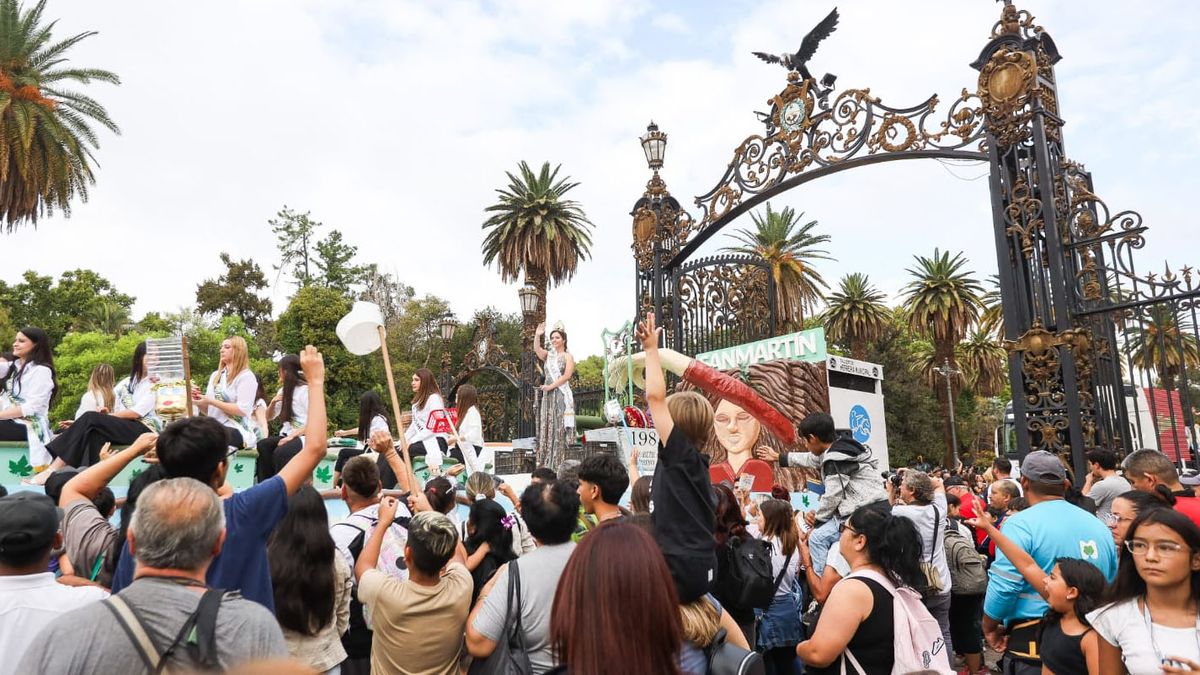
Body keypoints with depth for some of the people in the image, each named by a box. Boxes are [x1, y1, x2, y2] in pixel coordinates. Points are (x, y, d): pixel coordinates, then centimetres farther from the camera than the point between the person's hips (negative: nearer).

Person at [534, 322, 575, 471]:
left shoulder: (568, 356, 3)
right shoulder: (548, 355, 15)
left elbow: (567, 376, -9)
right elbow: (537, 349, -5)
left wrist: (551, 386, -12)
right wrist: (537, 335, -17)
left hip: (561, 394, -5)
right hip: (547, 395, 5)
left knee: (559, 427, -7)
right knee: (546, 426, 2)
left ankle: (559, 461, -6)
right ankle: (545, 461, 4)